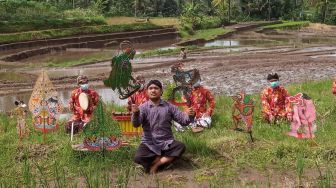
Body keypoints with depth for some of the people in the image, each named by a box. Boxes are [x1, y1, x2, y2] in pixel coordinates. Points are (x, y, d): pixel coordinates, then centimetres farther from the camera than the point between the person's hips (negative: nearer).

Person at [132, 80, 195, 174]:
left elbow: (183, 120, 2)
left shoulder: (169, 106, 5)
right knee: (138, 158, -29)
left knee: (181, 147, -28)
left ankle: (156, 163, -16)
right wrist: (135, 114, -38)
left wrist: (190, 116, -21)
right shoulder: (143, 107, -1)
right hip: (149, 143, -1)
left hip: (166, 142, 1)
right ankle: (167, 158, -8)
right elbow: (136, 124, -16)